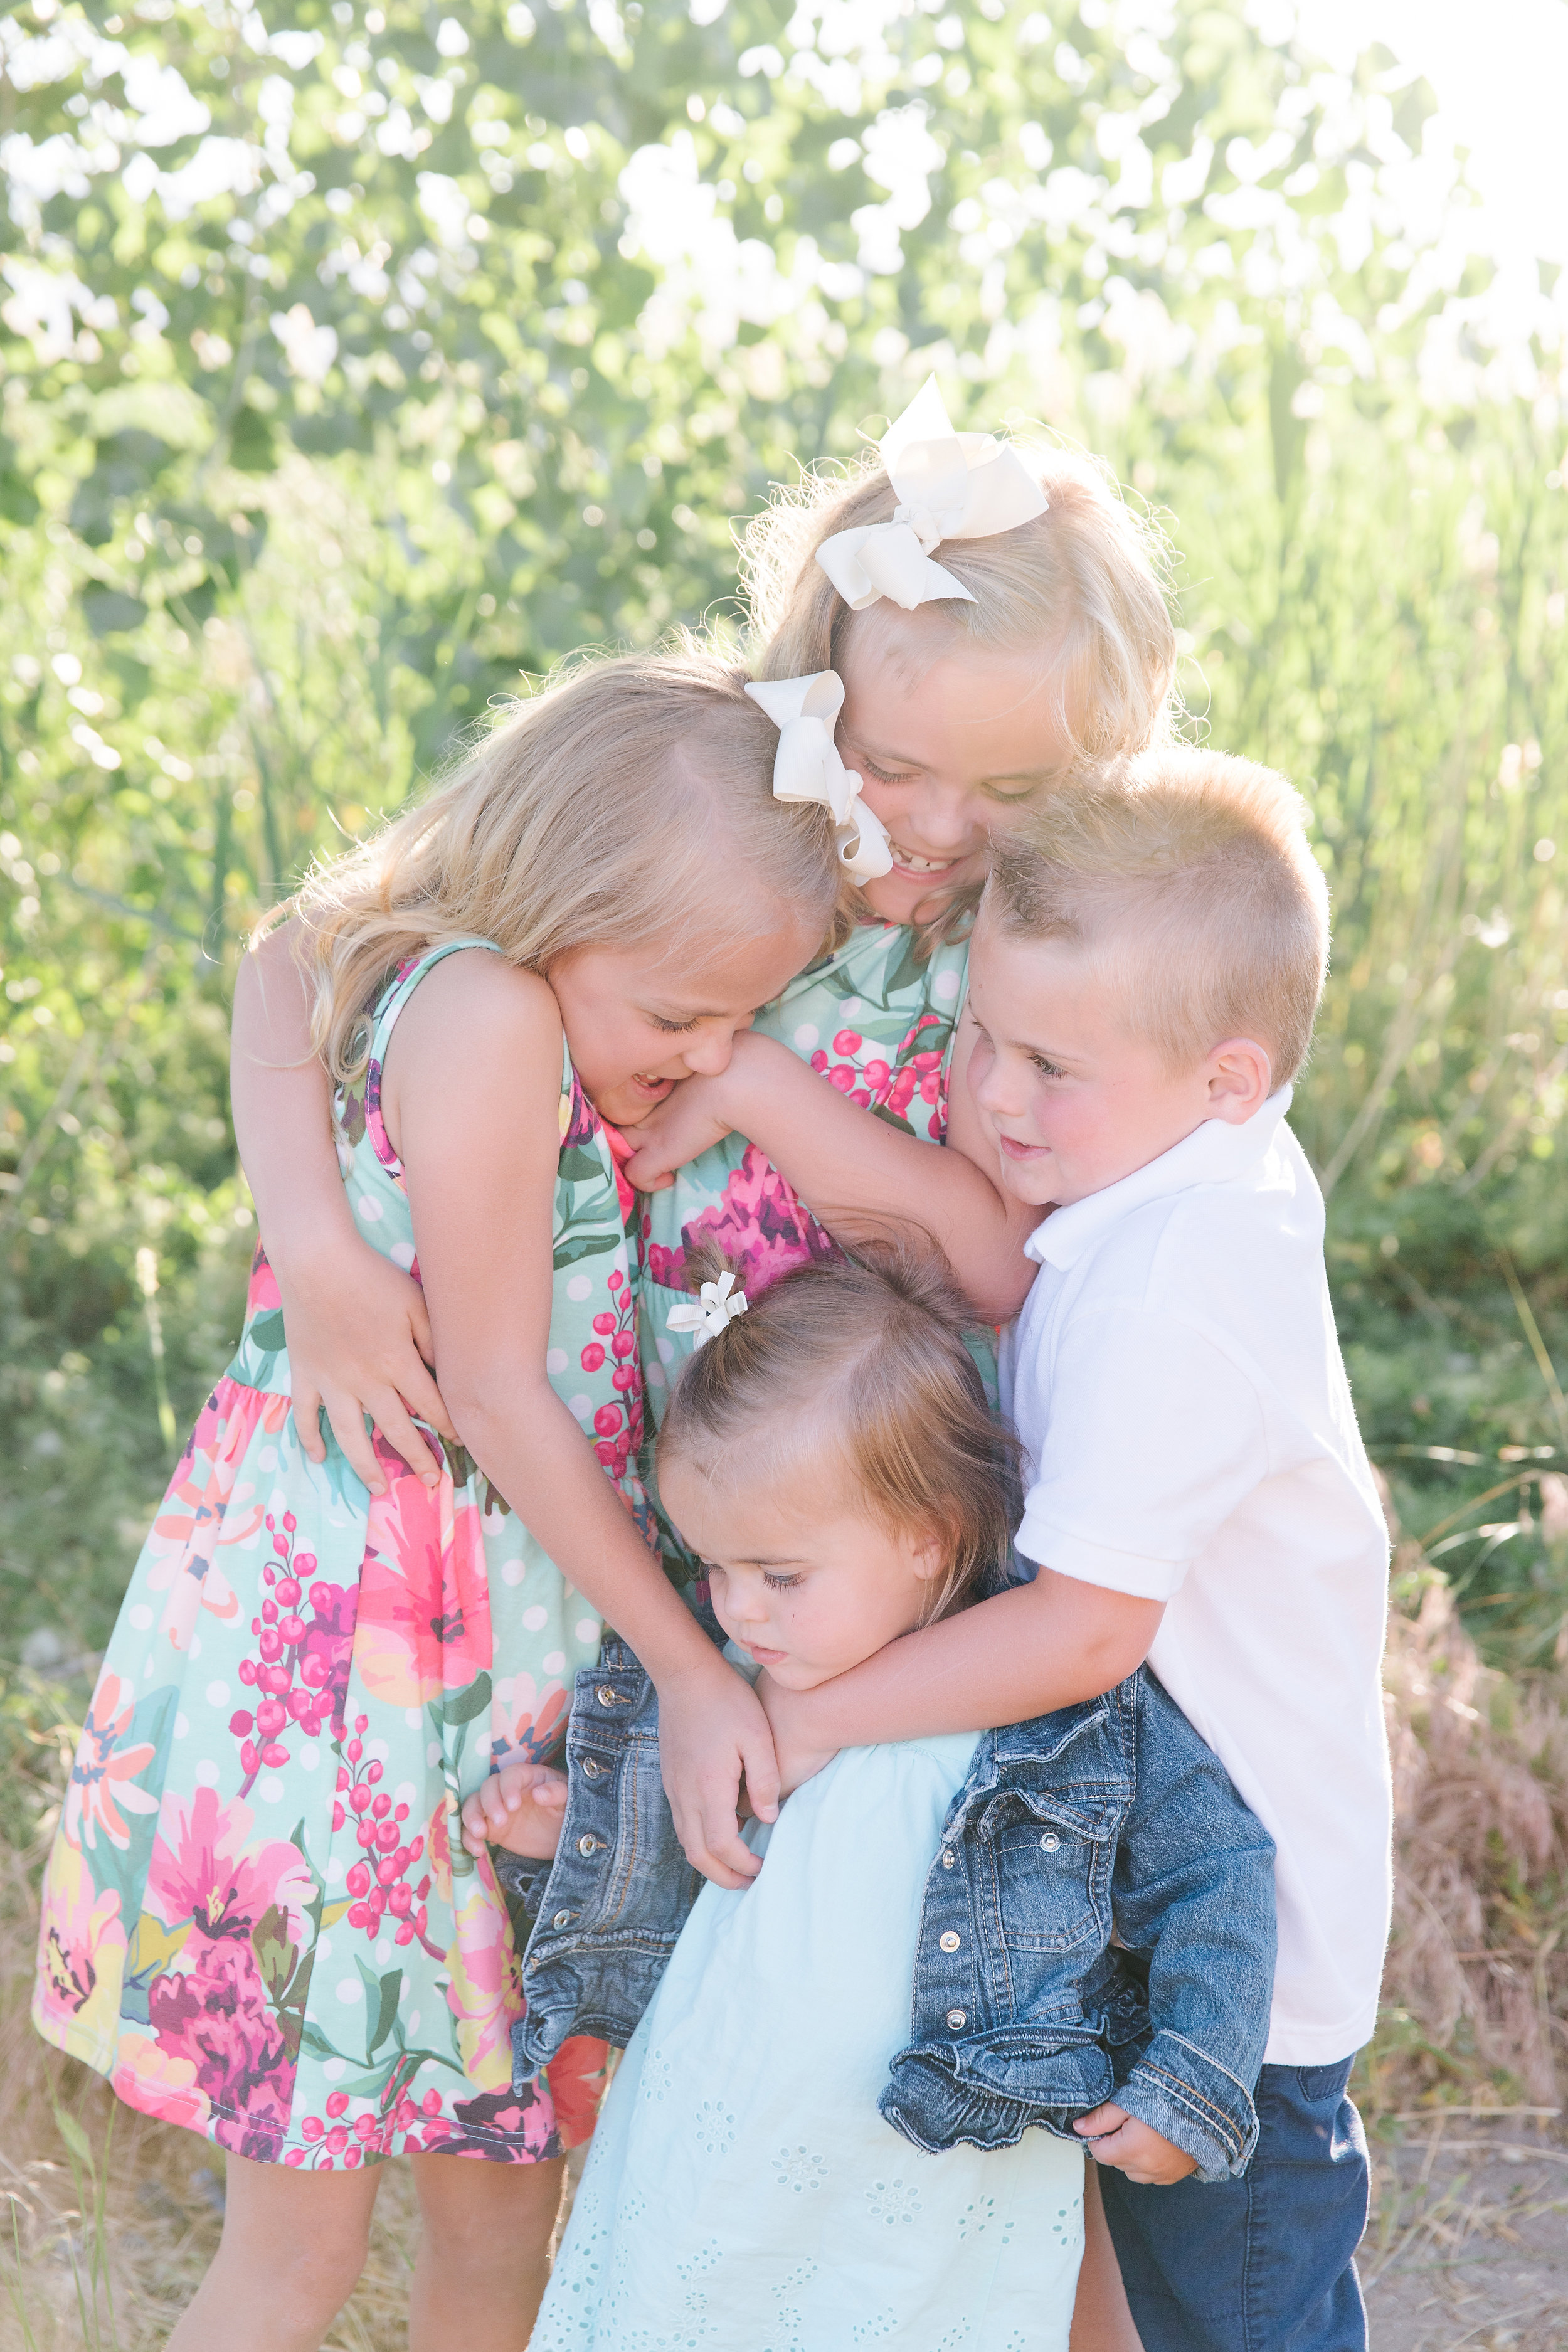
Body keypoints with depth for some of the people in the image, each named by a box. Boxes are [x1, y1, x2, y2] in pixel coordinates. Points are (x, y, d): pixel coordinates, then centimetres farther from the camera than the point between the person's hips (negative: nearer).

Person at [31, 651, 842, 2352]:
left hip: (505, 1667, 9)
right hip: (339, 1657, -9)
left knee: (501, 2210, 16)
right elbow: (492, 1392, -18)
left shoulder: (557, 1033, 7)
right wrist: (690, 1669, -13)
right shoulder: (482, 1012, -20)